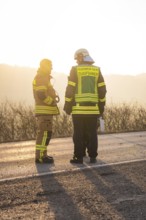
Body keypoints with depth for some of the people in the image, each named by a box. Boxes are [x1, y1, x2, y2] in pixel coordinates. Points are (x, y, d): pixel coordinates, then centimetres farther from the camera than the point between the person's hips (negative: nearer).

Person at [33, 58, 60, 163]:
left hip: (46, 110, 11)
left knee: (46, 132, 14)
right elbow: (41, 95, -22)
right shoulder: (41, 78, -13)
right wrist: (53, 101, -11)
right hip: (44, 110, -11)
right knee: (44, 132, -13)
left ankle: (42, 154, 18)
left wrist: (54, 95, 7)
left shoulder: (43, 78, 21)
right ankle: (40, 156, -15)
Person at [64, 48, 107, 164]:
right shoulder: (97, 70, 8)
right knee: (92, 133, 6)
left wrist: (67, 106, 2)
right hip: (93, 108, 3)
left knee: (79, 134, 0)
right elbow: (102, 90, 6)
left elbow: (70, 89, -5)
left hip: (78, 108, -3)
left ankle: (79, 157, 1)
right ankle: (93, 157, 6)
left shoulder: (75, 70, -1)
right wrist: (101, 107, 14)